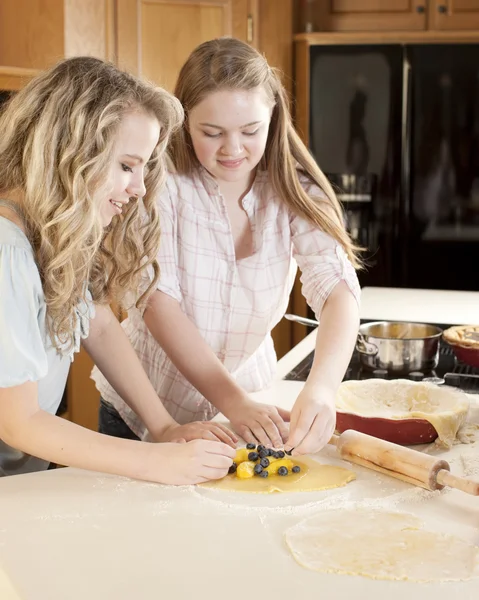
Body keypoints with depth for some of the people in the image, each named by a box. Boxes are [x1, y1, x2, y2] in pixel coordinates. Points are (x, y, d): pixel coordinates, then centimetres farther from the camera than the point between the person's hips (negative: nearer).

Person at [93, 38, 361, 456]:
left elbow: (338, 289, -24)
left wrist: (322, 387, -43)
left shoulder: (294, 190, -11)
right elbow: (158, 303, -25)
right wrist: (236, 404, -36)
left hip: (248, 394, 2)